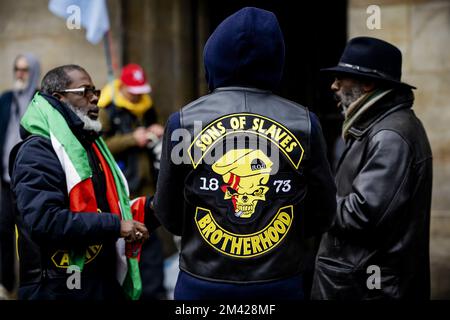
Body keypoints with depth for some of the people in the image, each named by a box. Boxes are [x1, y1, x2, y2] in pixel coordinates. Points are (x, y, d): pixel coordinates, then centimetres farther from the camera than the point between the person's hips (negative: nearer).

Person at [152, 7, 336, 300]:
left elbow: (169, 217, 0)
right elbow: (322, 216, 2)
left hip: (202, 284, 0)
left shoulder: (184, 122, -7)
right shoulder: (305, 123, -4)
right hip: (281, 284, 1)